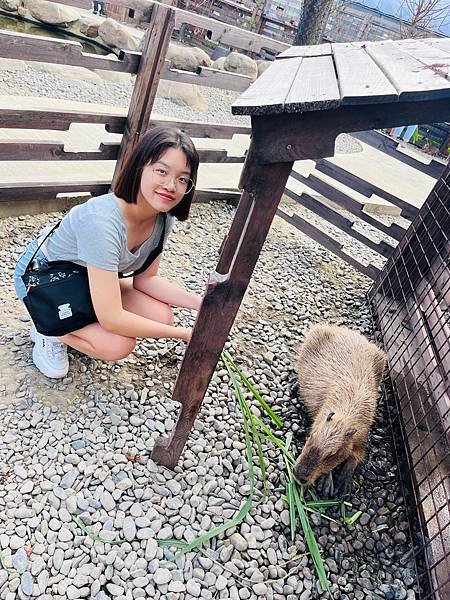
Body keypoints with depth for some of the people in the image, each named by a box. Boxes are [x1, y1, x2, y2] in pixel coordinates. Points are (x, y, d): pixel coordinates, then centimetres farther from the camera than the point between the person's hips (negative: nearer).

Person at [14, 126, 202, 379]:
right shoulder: (103, 221, -39)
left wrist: (201, 302, -18)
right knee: (119, 344, -26)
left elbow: (145, 278, -6)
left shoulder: (163, 216, -16)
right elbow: (112, 319, -37)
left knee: (162, 316, -11)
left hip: (88, 279, 7)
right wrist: (181, 333, -29)